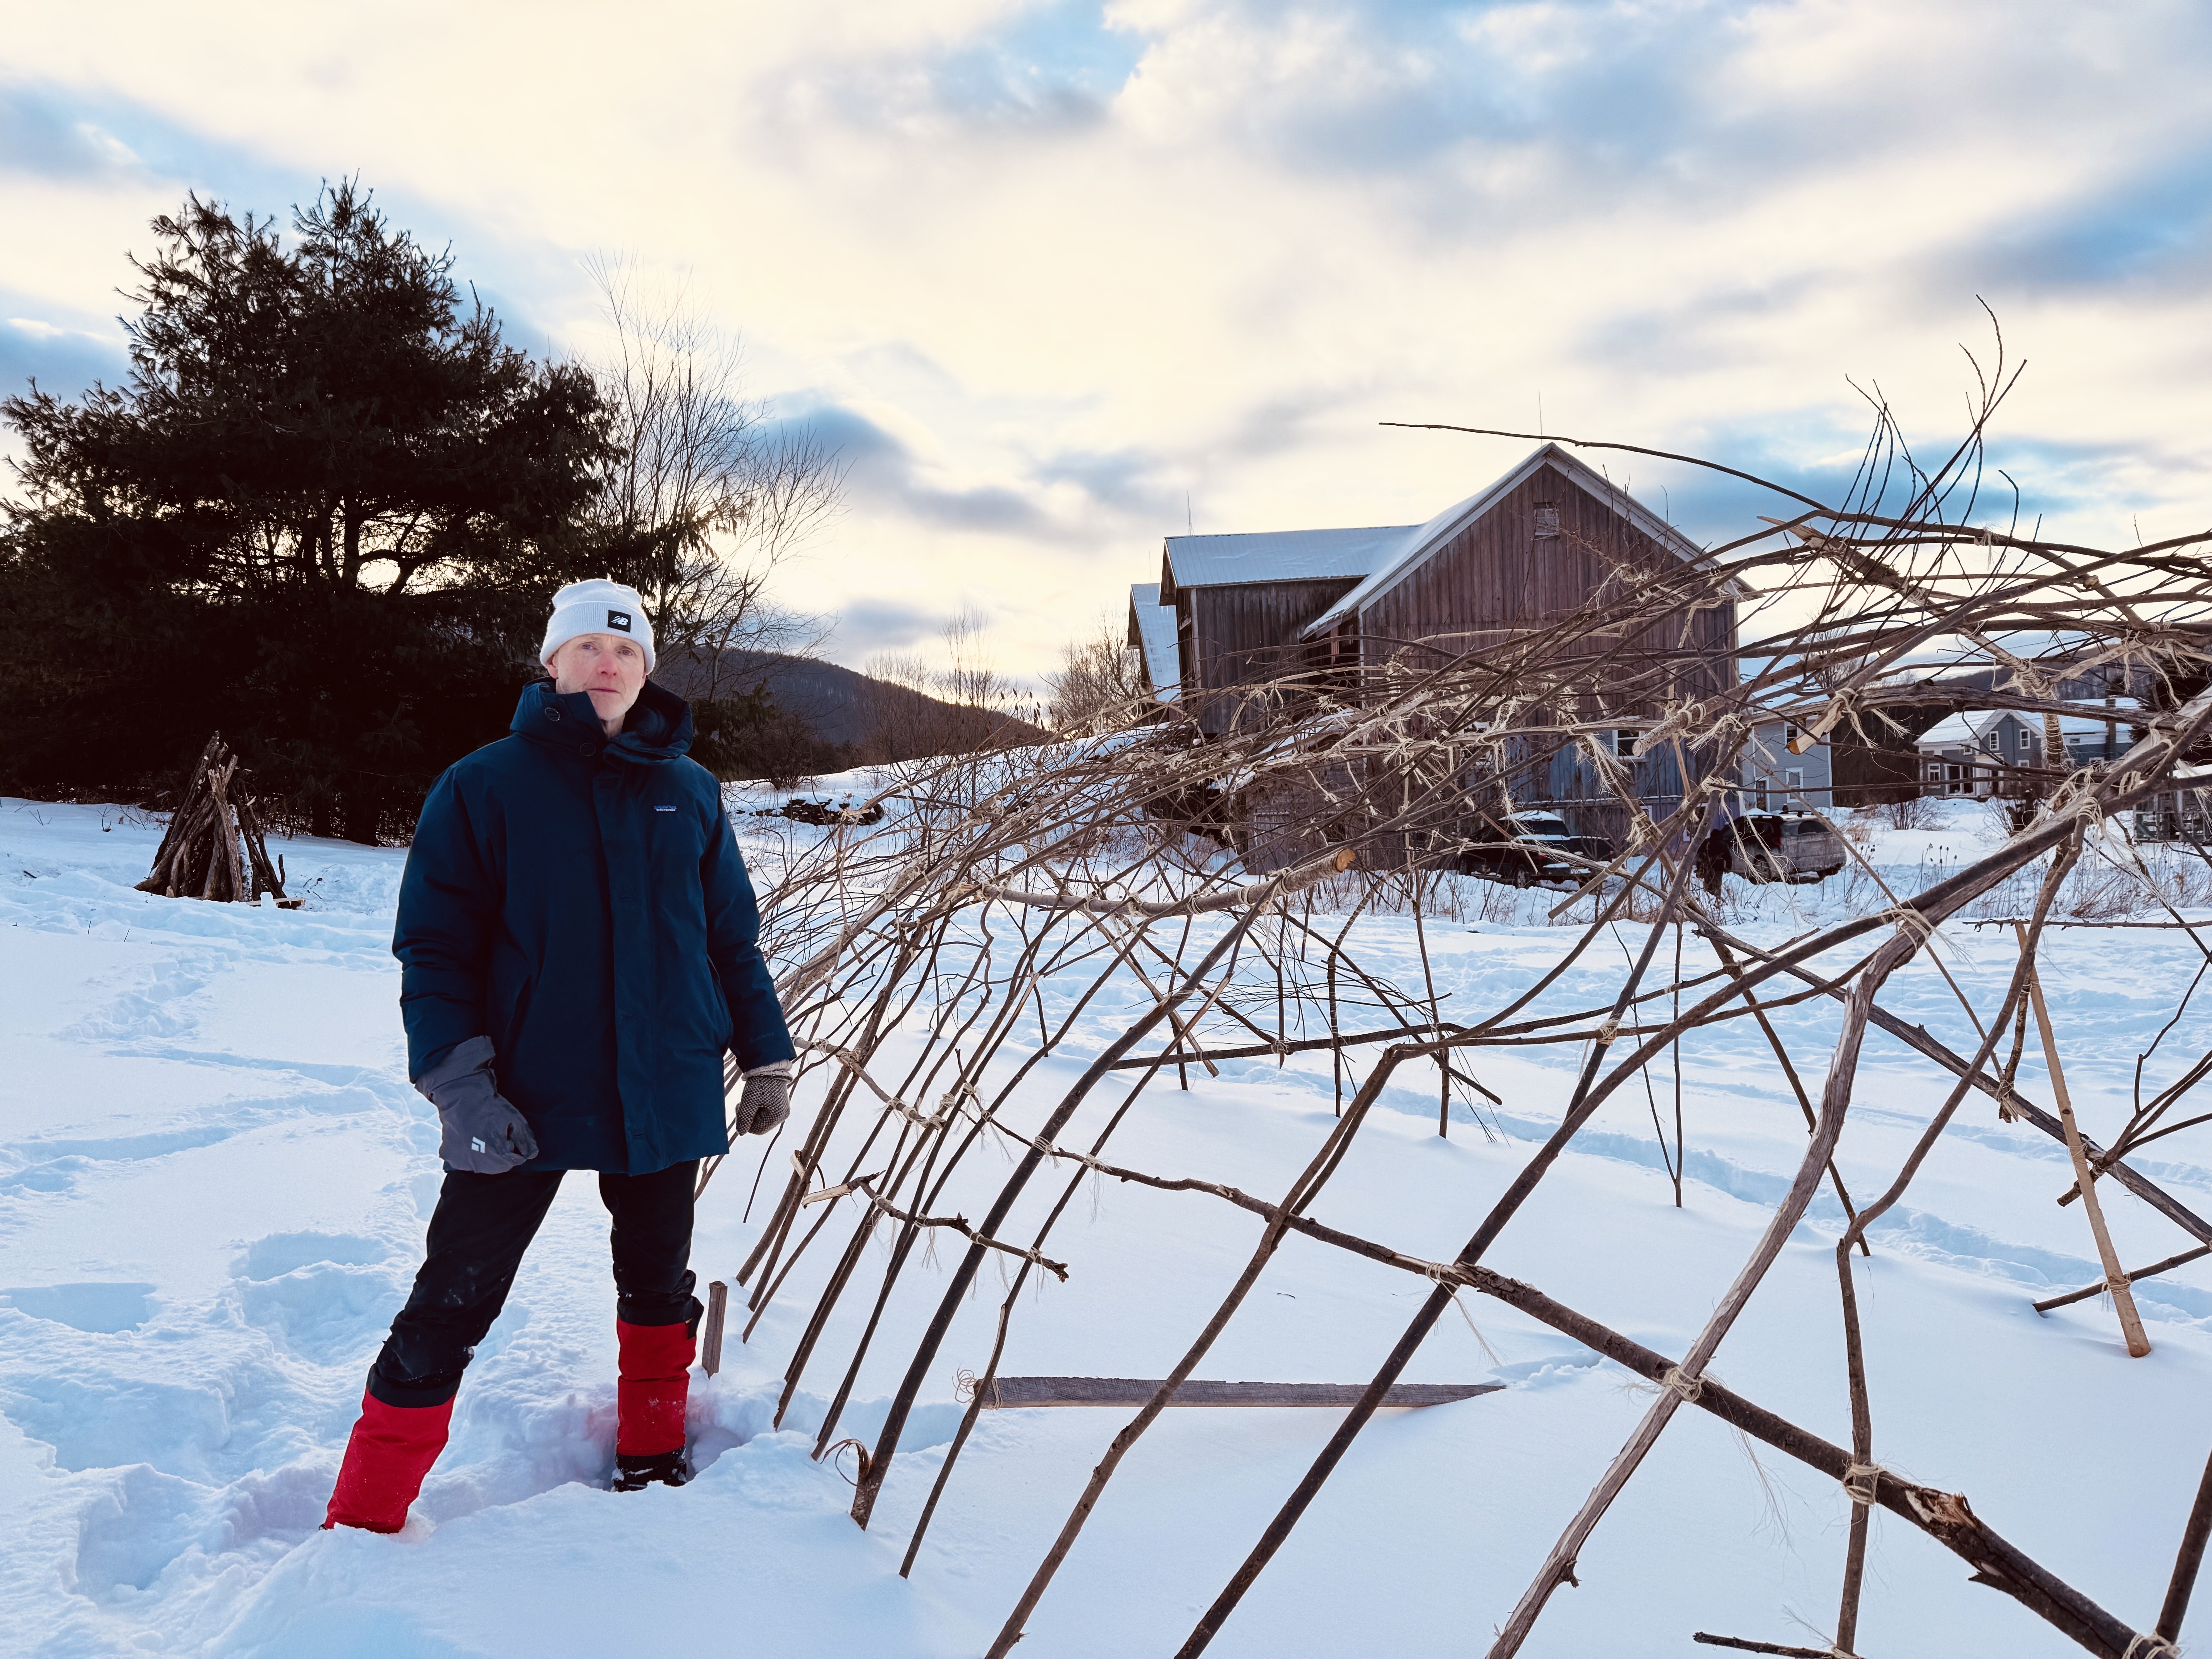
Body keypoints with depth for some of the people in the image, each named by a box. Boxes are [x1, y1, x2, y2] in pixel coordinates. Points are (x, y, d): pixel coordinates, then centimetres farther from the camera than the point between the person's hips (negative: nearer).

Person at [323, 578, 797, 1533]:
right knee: (451, 1309, 1)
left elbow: (731, 940, 12)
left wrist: (766, 1058, 12)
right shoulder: (486, 787, -6)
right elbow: (435, 945, -7)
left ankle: (652, 1454, 40)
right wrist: (458, 1084, -17)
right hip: (523, 1099, -3)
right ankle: (364, 1522, 16)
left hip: (665, 1092, 4)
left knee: (659, 1284, 18)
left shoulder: (689, 794, 5)